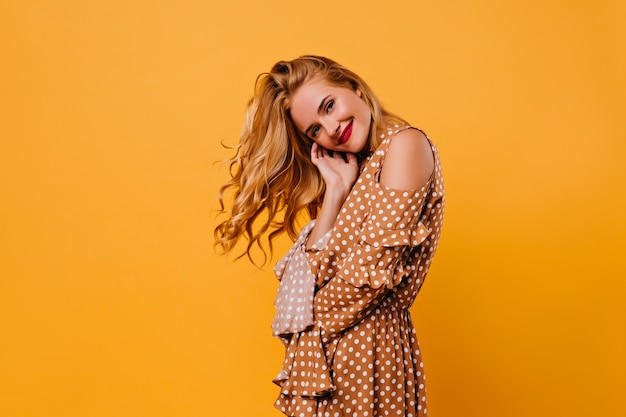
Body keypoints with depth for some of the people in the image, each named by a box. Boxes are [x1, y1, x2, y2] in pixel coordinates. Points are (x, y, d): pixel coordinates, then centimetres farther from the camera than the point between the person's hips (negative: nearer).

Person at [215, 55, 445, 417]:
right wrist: (336, 190, -3)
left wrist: (310, 312, -4)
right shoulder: (358, 168, 14)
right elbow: (314, 270, 3)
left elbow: (374, 271, -19)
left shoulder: (405, 144, -11)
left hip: (368, 342, -7)